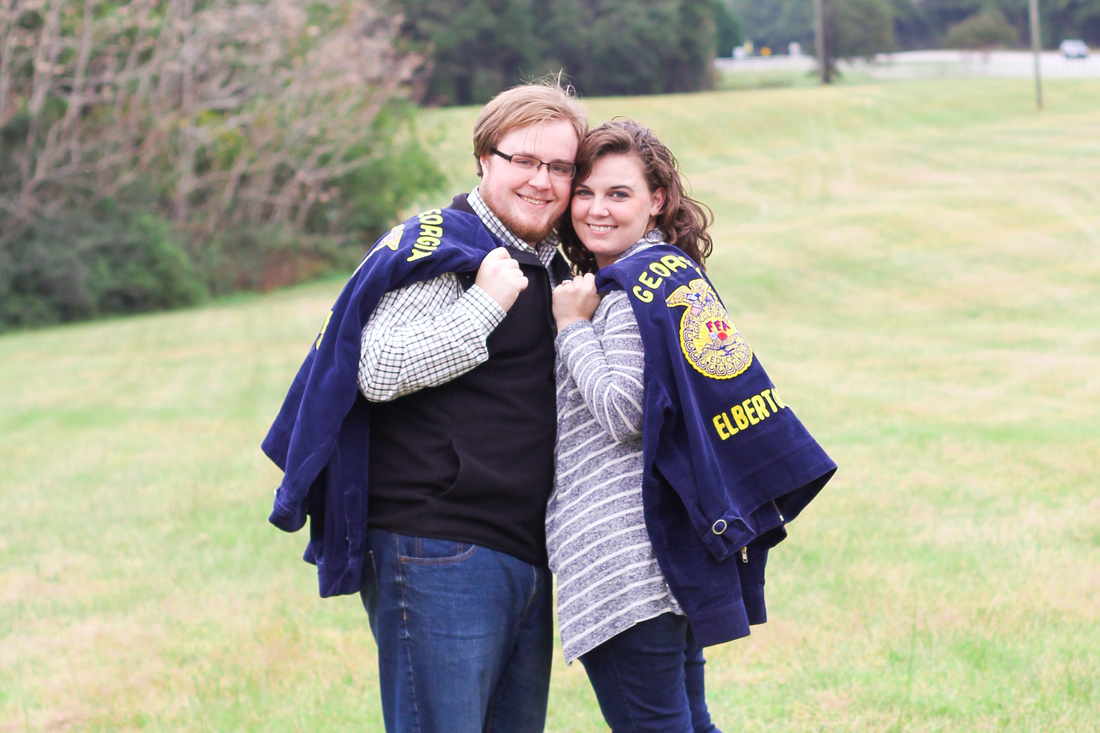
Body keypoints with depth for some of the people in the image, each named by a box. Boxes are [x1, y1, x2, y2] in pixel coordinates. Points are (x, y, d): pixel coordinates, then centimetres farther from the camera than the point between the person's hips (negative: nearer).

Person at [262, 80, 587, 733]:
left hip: (530, 555, 8)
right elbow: (378, 372, -18)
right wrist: (484, 304, -18)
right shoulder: (437, 247, -6)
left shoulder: (560, 268, 18)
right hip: (434, 550, -8)